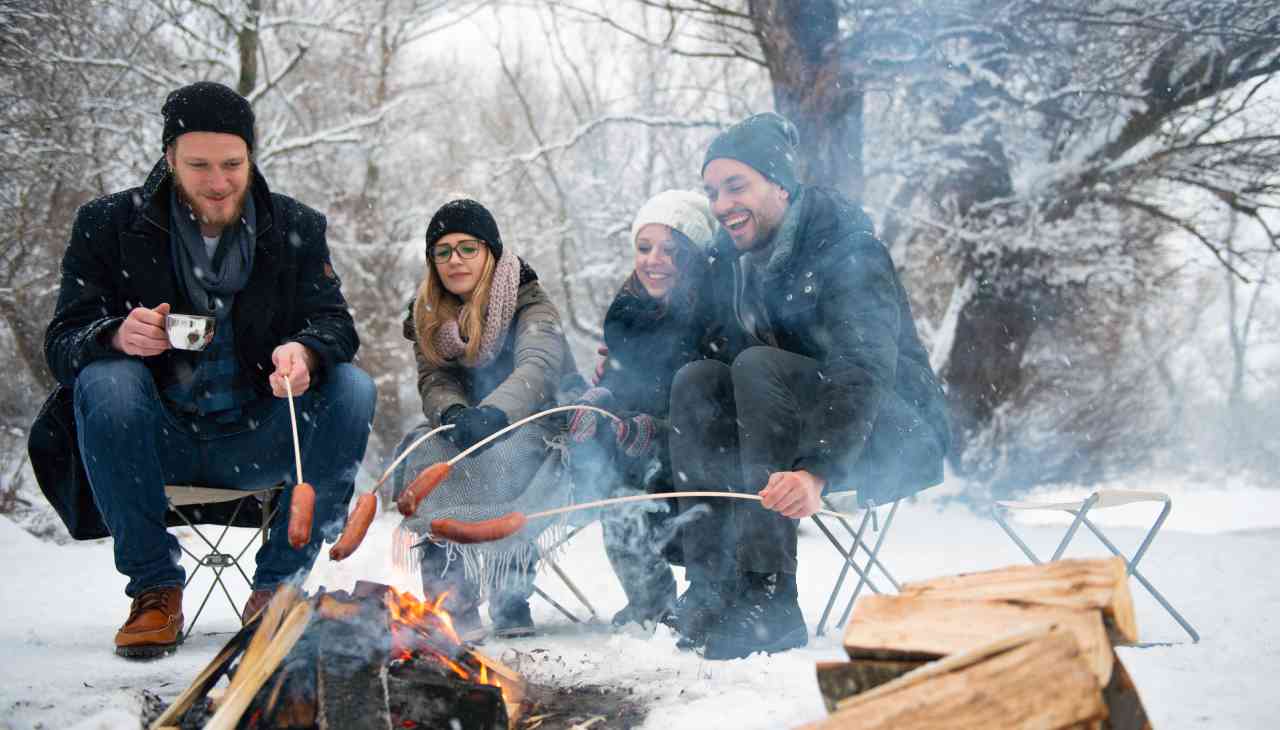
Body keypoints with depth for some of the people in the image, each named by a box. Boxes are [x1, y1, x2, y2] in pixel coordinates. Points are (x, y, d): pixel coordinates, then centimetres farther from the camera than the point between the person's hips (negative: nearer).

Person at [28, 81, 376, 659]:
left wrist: (305, 351, -32)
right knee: (103, 382, -30)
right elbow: (62, 343, -6)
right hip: (160, 444, -1)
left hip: (256, 444, 1)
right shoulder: (108, 225, -2)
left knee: (353, 388, -23)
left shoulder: (296, 229, 1)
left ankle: (276, 586, -12)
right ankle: (155, 589, -16)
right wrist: (117, 336, -32)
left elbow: (335, 323, -6)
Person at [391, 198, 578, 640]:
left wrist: (493, 413, -54)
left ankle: (511, 597, -26)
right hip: (470, 437, 4)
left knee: (504, 454, -37)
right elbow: (434, 381, -7)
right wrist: (453, 413, -34)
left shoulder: (531, 305, -12)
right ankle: (450, 598, -30)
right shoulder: (428, 318, 4)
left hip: (542, 430, -4)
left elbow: (539, 365, -33)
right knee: (420, 452, -27)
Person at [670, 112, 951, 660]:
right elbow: (717, 353, 4)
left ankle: (769, 601, -30)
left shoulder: (846, 249, -20)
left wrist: (816, 472, -48)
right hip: (810, 437, 7)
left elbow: (865, 369, -33)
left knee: (760, 366, -29)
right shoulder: (731, 259, 4)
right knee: (695, 381, -13)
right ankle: (713, 585, -17)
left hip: (898, 440, -7)